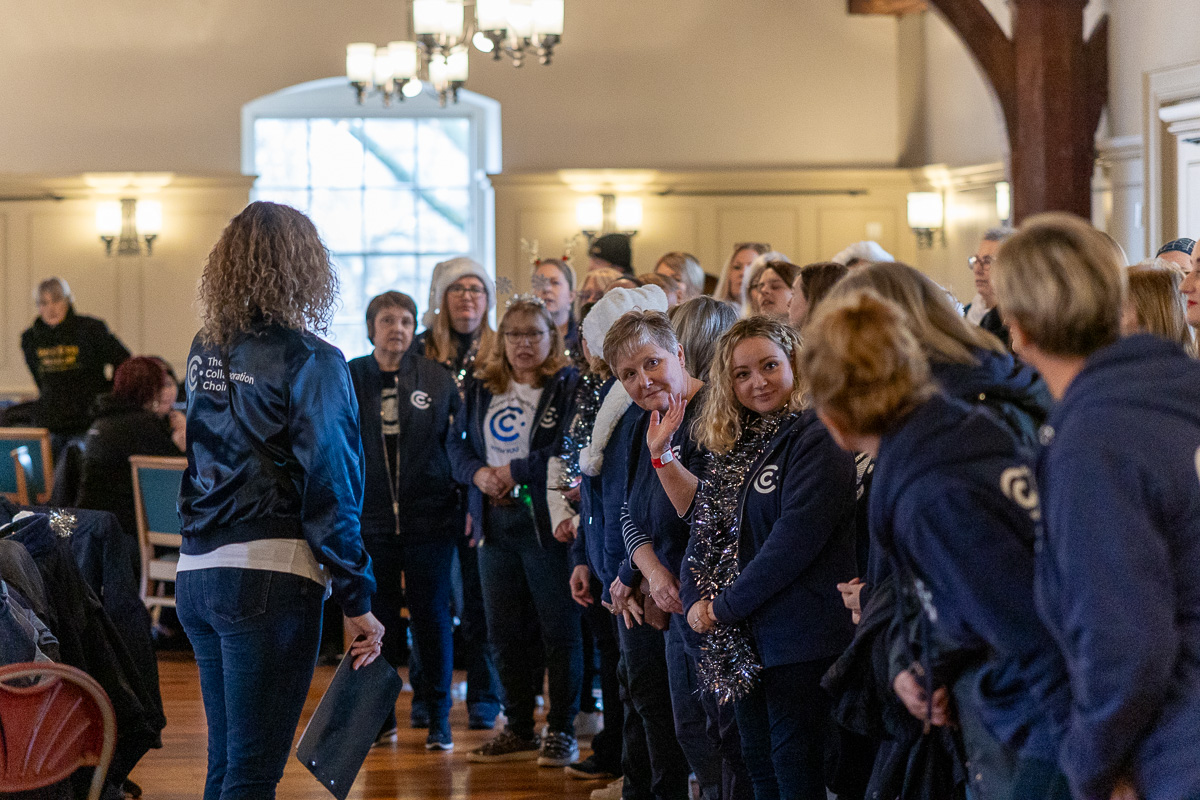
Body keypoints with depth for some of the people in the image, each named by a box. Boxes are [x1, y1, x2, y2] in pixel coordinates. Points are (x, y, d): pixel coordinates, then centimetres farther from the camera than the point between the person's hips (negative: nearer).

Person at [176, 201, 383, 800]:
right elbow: (329, 489, -10)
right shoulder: (310, 362, -8)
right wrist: (357, 599, -8)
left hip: (196, 573, 7)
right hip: (270, 576, -7)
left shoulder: (204, 353, 11)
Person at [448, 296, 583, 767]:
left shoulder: (569, 386, -5)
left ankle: (561, 730, 9)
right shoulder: (480, 388, 13)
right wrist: (477, 473, -7)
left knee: (559, 629, -1)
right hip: (495, 523, 6)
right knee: (503, 631, 11)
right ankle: (518, 731, 22)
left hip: (547, 523, -6)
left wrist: (516, 472, -14)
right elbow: (459, 443, 13)